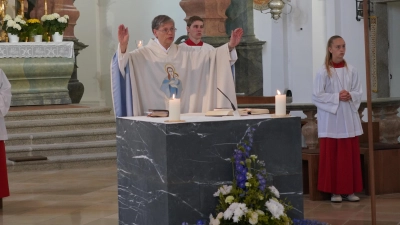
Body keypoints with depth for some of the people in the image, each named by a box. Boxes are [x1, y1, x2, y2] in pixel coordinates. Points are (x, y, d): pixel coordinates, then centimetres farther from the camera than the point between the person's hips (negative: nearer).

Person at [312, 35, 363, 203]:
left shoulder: (351, 70, 6)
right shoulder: (323, 72, -5)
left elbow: (359, 93, 8)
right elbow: (317, 96, -8)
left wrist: (350, 96, -13)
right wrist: (337, 97, -15)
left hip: (349, 119, 3)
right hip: (331, 120, -3)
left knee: (350, 155, 5)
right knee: (332, 156, -1)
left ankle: (350, 190, 13)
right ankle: (335, 191, 6)